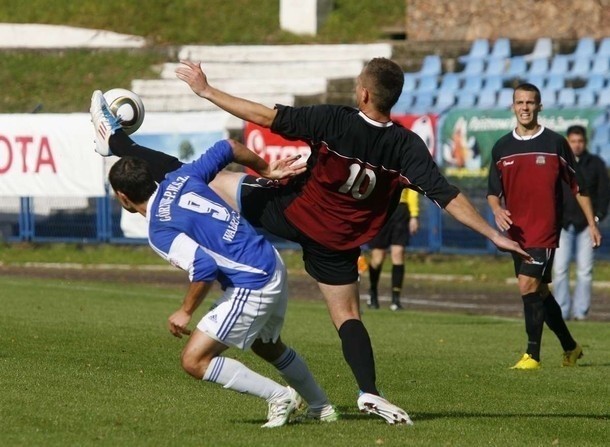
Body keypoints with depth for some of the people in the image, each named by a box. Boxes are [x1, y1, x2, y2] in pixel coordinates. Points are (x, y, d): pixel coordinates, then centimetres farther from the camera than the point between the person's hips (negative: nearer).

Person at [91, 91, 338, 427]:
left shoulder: (160, 233, -17)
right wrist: (267, 169, 25)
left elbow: (204, 268, -28)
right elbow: (227, 147, 11)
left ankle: (279, 396, 0)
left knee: (194, 361, -6)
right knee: (267, 346, 33)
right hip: (273, 266, 10)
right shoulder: (179, 179, 4)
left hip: (251, 287, -10)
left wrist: (185, 312, -14)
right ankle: (322, 407, 44)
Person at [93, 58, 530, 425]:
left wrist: (206, 90, -14)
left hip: (291, 212, -2)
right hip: (338, 240, 2)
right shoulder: (407, 146, -17)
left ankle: (117, 143, 18)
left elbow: (266, 116, -22)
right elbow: (449, 197, -18)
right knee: (347, 313, 14)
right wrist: (495, 235, -12)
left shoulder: (334, 121, -24)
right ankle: (369, 391, -3)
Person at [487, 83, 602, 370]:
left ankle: (532, 355, -14)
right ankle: (570, 347, 29)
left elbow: (577, 185, 4)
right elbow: (493, 190, 14)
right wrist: (497, 210, -8)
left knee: (528, 285, -18)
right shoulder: (502, 148, 8)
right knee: (540, 292, 13)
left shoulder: (555, 143, -2)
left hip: (545, 229, -5)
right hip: (517, 232, 5)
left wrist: (592, 223, 2)